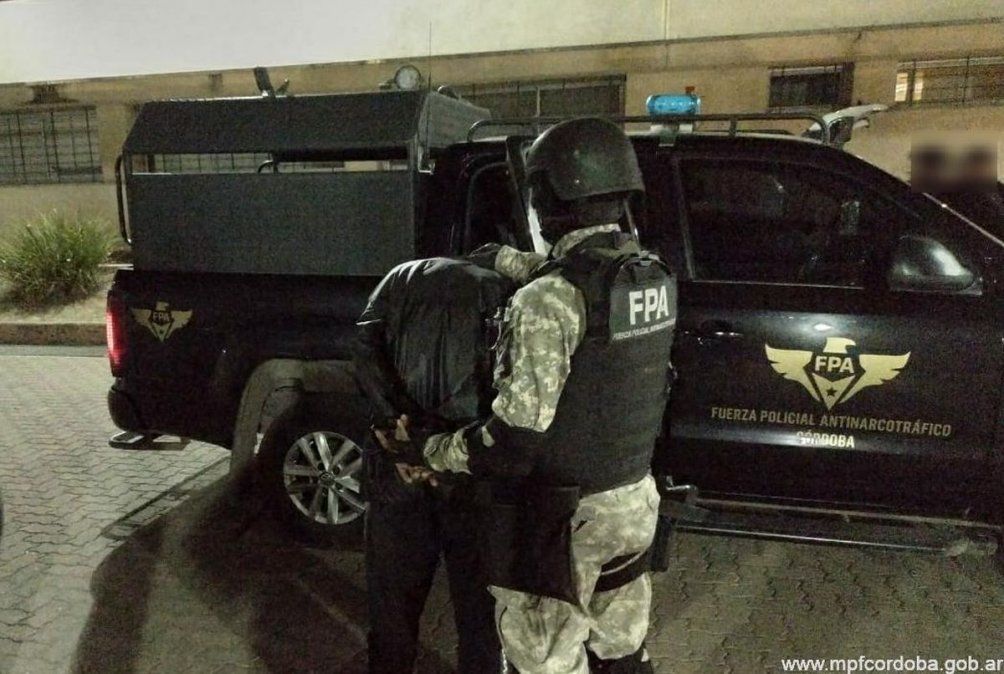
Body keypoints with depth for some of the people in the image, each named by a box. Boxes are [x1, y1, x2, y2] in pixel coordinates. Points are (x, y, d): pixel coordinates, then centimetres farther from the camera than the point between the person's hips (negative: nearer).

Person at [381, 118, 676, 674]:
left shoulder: (550, 300, -26)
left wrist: (427, 450, -10)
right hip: (634, 498, 8)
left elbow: (515, 440, -25)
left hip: (565, 515, -8)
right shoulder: (653, 277, -1)